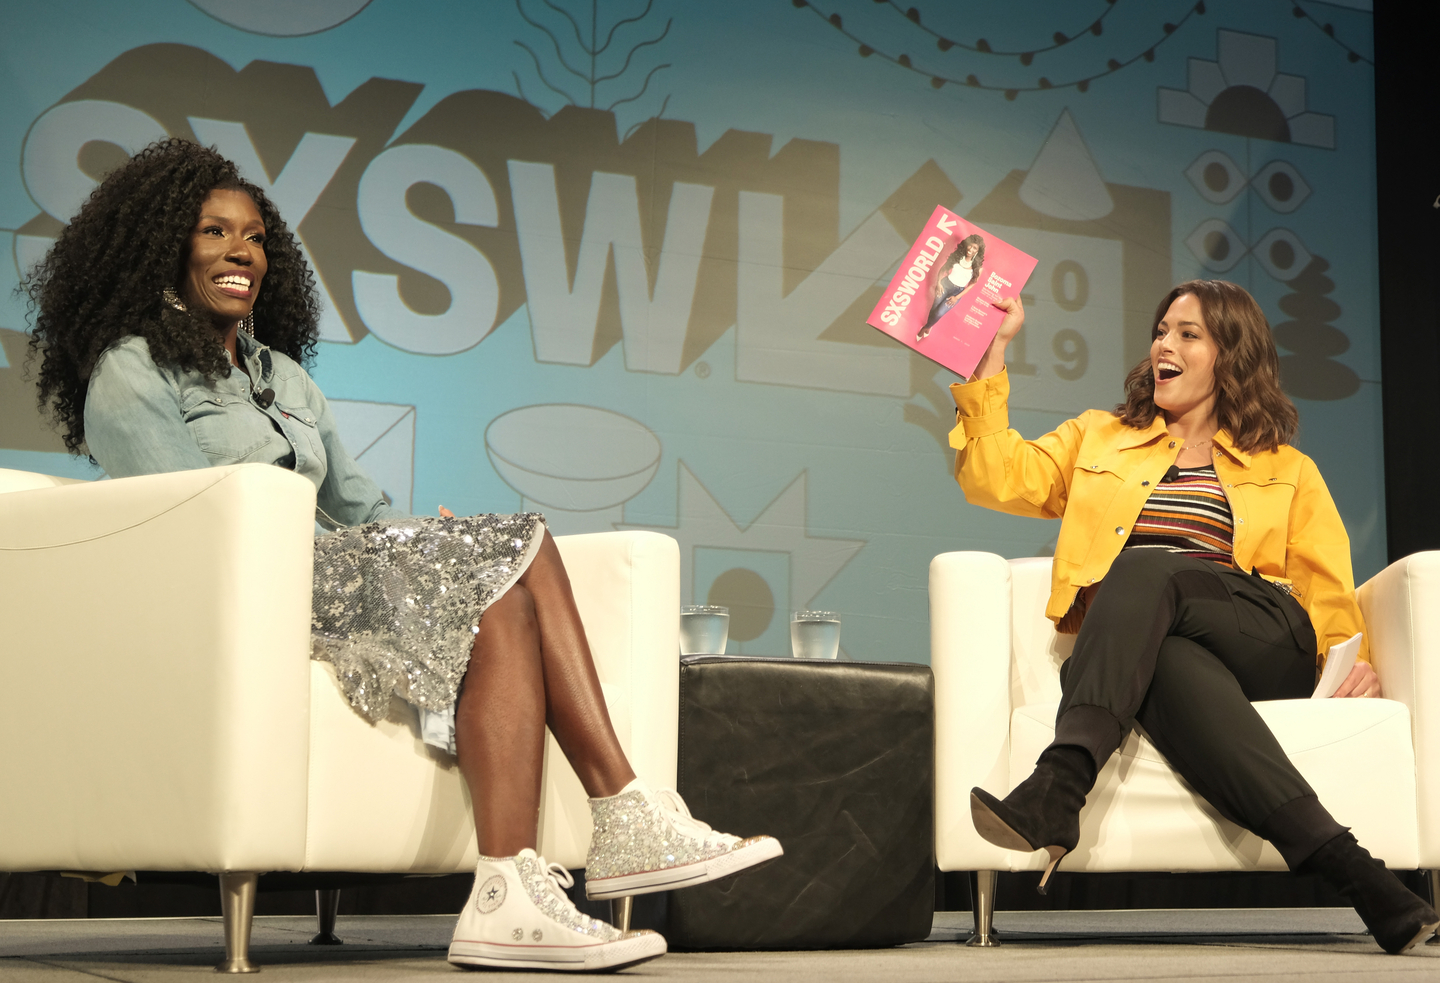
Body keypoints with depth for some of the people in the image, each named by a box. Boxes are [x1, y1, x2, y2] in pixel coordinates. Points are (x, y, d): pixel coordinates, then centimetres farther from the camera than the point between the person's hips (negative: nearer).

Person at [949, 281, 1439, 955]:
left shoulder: (1288, 471, 27)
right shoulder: (1099, 438, 30)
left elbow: (1329, 589, 17)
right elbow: (998, 479, 15)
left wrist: (1356, 658, -4)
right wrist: (992, 351, 10)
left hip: (1264, 643, 0)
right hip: (1145, 650, 0)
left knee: (1144, 569, -33)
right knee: (1174, 662, -39)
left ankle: (1058, 787, -50)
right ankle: (1359, 880, -52)